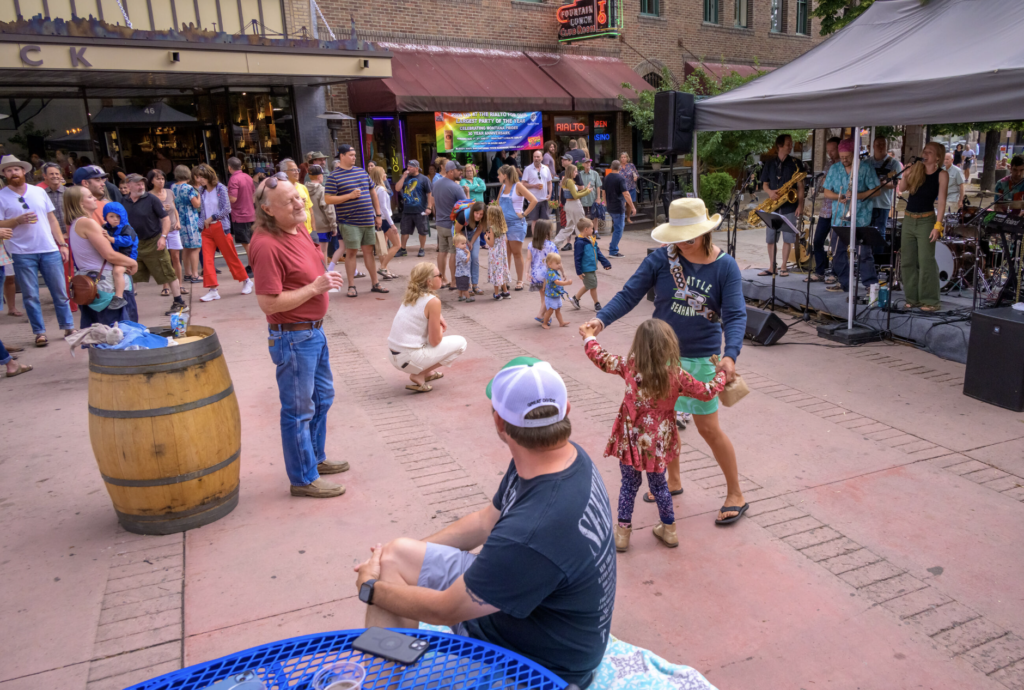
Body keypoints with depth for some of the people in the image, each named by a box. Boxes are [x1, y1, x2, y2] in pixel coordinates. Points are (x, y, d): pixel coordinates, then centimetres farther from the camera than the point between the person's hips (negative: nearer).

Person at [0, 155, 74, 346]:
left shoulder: (39, 192, 10)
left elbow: (52, 219, 13)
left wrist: (62, 244, 7)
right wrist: (18, 220, -18)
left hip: (50, 250, 2)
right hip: (22, 253, -2)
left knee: (60, 291, 4)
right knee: (30, 296, 2)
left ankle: (68, 327, 13)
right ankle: (39, 332, 9)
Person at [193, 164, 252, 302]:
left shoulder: (220, 188, -6)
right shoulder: (202, 191, 10)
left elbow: (226, 209, -11)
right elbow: (201, 209, 15)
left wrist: (211, 218, -9)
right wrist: (204, 222, 0)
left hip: (220, 227, -5)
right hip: (207, 229, 5)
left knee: (231, 257, 3)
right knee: (207, 259, -4)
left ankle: (246, 281, 20)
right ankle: (213, 289, -2)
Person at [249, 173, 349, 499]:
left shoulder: (299, 228, 6)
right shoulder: (267, 245, -24)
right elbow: (268, 303, -27)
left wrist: (324, 279, 9)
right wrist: (315, 288, -24)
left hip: (314, 330, 10)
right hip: (293, 337, -10)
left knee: (322, 396, 23)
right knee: (299, 410, 4)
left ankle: (316, 457, 41)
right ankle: (303, 479, 19)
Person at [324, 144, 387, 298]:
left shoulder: (362, 172, 12)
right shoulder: (334, 177, -5)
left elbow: (372, 193, 17)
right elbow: (328, 199, -10)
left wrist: (378, 214, 13)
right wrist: (350, 195, -16)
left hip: (368, 220, 5)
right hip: (349, 222, -5)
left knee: (369, 251, 11)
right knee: (351, 252, -1)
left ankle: (375, 283, 18)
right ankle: (351, 286, 8)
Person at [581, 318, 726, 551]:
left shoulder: (629, 366, -14)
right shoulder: (677, 376, -15)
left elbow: (601, 358, 0)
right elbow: (706, 392, -3)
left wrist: (589, 337, 18)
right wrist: (722, 374, 15)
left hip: (631, 440, 0)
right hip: (658, 444, 0)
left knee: (629, 485, 17)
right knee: (659, 485, 21)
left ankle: (622, 532, 25)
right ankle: (668, 530, 36)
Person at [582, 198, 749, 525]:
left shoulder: (725, 266, -11)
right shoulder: (662, 258, -9)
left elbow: (735, 314, -16)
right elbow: (629, 294, -12)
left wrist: (730, 354, -32)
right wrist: (602, 319, -29)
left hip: (701, 357, -3)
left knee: (708, 427, 3)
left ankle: (735, 495, 22)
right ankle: (673, 481, 39)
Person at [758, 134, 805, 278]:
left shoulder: (795, 163, 3)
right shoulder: (770, 164, 8)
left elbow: (800, 185, 1)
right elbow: (764, 184, 11)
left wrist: (800, 205, -7)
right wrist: (770, 192, -12)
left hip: (789, 206, -2)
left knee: (788, 238, -2)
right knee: (771, 237, 2)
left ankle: (783, 267, 7)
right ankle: (772, 267, 11)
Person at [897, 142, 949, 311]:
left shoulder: (942, 174, -4)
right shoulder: (916, 169, 8)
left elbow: (941, 201, -9)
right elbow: (902, 188, 0)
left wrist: (938, 225, -16)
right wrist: (907, 171, -12)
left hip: (926, 220, -5)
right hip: (908, 219, 5)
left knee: (926, 262, -6)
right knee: (907, 261, 6)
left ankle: (930, 301, 1)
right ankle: (912, 298, 16)